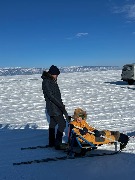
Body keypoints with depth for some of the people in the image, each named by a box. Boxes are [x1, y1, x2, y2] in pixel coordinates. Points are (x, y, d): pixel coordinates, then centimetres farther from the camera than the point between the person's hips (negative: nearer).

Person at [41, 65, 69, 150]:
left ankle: (52, 142, 29)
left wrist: (61, 104, 16)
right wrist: (61, 106, -23)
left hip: (56, 107, 10)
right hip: (53, 108, -10)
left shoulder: (52, 81, 12)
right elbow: (51, 96, -24)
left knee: (53, 123, 16)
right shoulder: (46, 82, -18)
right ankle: (58, 144, -3)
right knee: (62, 123, -9)